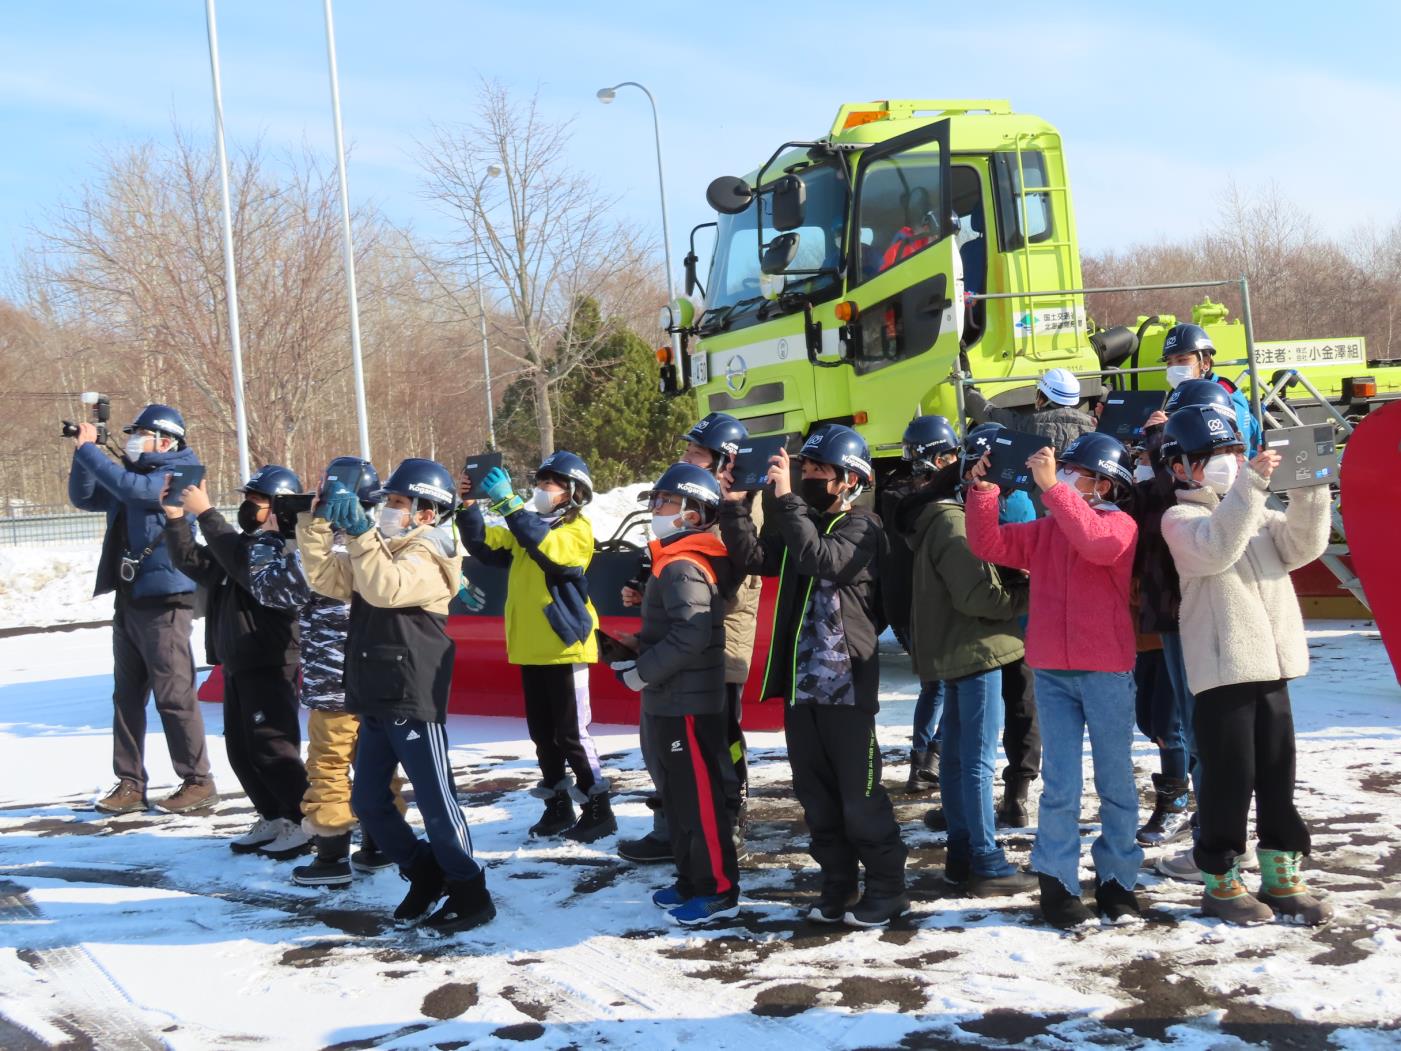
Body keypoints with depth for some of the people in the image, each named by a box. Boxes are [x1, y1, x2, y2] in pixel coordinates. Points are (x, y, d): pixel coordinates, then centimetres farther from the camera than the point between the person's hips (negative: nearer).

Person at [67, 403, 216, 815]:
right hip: (128, 600, 9)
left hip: (164, 601, -9)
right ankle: (130, 784, 15)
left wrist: (89, 450, -14)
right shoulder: (133, 475, 17)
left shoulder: (177, 472, -8)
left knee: (174, 695, -7)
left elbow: (133, 489, -23)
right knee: (127, 696, 10)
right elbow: (83, 498, 19)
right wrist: (83, 452, 4)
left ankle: (198, 782, 0)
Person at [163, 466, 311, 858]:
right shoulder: (244, 544, 16)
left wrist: (205, 513, -28)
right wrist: (176, 519, 2)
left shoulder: (279, 548, -13)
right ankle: (274, 818, 22)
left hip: (269, 667, -10)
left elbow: (237, 559, -30)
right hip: (238, 665, 10)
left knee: (272, 749, -7)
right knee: (240, 749, 12)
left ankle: (306, 822, 2)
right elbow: (192, 562, 15)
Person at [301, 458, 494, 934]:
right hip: (377, 700, 9)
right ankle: (424, 873, 26)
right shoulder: (381, 550, 18)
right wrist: (315, 523, 1)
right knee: (367, 800, 12)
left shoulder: (427, 556, -11)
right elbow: (326, 575, 11)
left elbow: (385, 588, -29)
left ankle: (470, 894, 7)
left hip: (413, 701, -9)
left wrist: (360, 531, -33)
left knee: (435, 802, -4)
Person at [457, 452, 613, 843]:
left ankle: (598, 810, 5)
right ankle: (557, 807, 23)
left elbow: (546, 545, -28)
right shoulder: (525, 527, 15)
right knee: (542, 733, 13)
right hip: (530, 648, 8)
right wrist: (467, 506, -9)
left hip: (564, 647, -8)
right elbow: (484, 545, 6)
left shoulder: (577, 530, -8)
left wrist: (507, 502, -32)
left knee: (571, 733, -4)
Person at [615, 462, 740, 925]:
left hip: (688, 704, -11)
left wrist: (641, 671, -20)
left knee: (700, 798, -4)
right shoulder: (675, 562, 15)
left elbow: (690, 635, -28)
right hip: (668, 702, 11)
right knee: (677, 796, 17)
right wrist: (635, 651, 9)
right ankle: (691, 881, 26)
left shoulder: (683, 567, -18)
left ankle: (719, 890, 4)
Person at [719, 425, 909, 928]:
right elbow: (752, 557, 8)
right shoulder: (801, 523, 15)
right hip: (799, 681, 7)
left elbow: (821, 560, -25)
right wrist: (735, 506, -3)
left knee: (859, 793, -2)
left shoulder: (861, 527, -7)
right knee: (815, 793, 12)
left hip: (846, 684, -7)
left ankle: (886, 888, 9)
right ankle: (838, 885, 22)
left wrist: (786, 497, -25)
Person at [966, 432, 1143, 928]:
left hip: (1107, 671, -3)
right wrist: (984, 492, -6)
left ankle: (1116, 881, 17)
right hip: (1052, 672, 3)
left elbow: (1097, 543, -26)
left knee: (1115, 782, 7)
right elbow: (988, 545, 7)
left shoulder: (1120, 524, -5)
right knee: (1060, 785, 3)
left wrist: (1051, 487, -27)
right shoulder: (1044, 530, 11)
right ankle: (1056, 883, 8)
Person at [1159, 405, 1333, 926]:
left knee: (1278, 774, 10)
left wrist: (1308, 491, -12)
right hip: (1222, 668, -6)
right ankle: (1220, 880, 9)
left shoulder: (1257, 513, 17)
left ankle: (1282, 875, 20)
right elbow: (1215, 547, -23)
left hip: (1272, 663, 6)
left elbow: (1301, 545, 2)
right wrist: (1251, 483, -27)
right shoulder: (1181, 518, -2)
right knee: (1229, 778, -3)